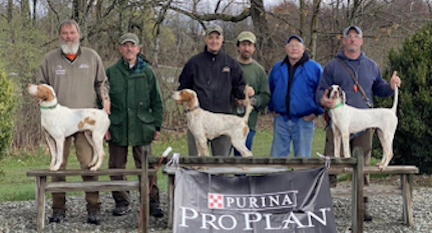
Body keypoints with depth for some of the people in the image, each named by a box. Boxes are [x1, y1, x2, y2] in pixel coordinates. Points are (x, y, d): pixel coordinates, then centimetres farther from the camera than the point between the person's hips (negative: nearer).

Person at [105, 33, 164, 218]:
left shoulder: (147, 72, 6)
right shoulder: (111, 72, 5)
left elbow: (157, 101, 9)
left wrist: (157, 126, 4)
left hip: (142, 128, -1)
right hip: (117, 129, 1)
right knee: (116, 167, 6)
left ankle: (152, 202, 6)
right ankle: (122, 202, 18)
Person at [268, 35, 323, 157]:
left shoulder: (314, 68, -1)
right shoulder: (277, 68, 10)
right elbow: (270, 90, 21)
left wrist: (316, 112, -4)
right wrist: (272, 108, 11)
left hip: (304, 121, -3)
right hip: (281, 121, 3)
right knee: (276, 157, 5)